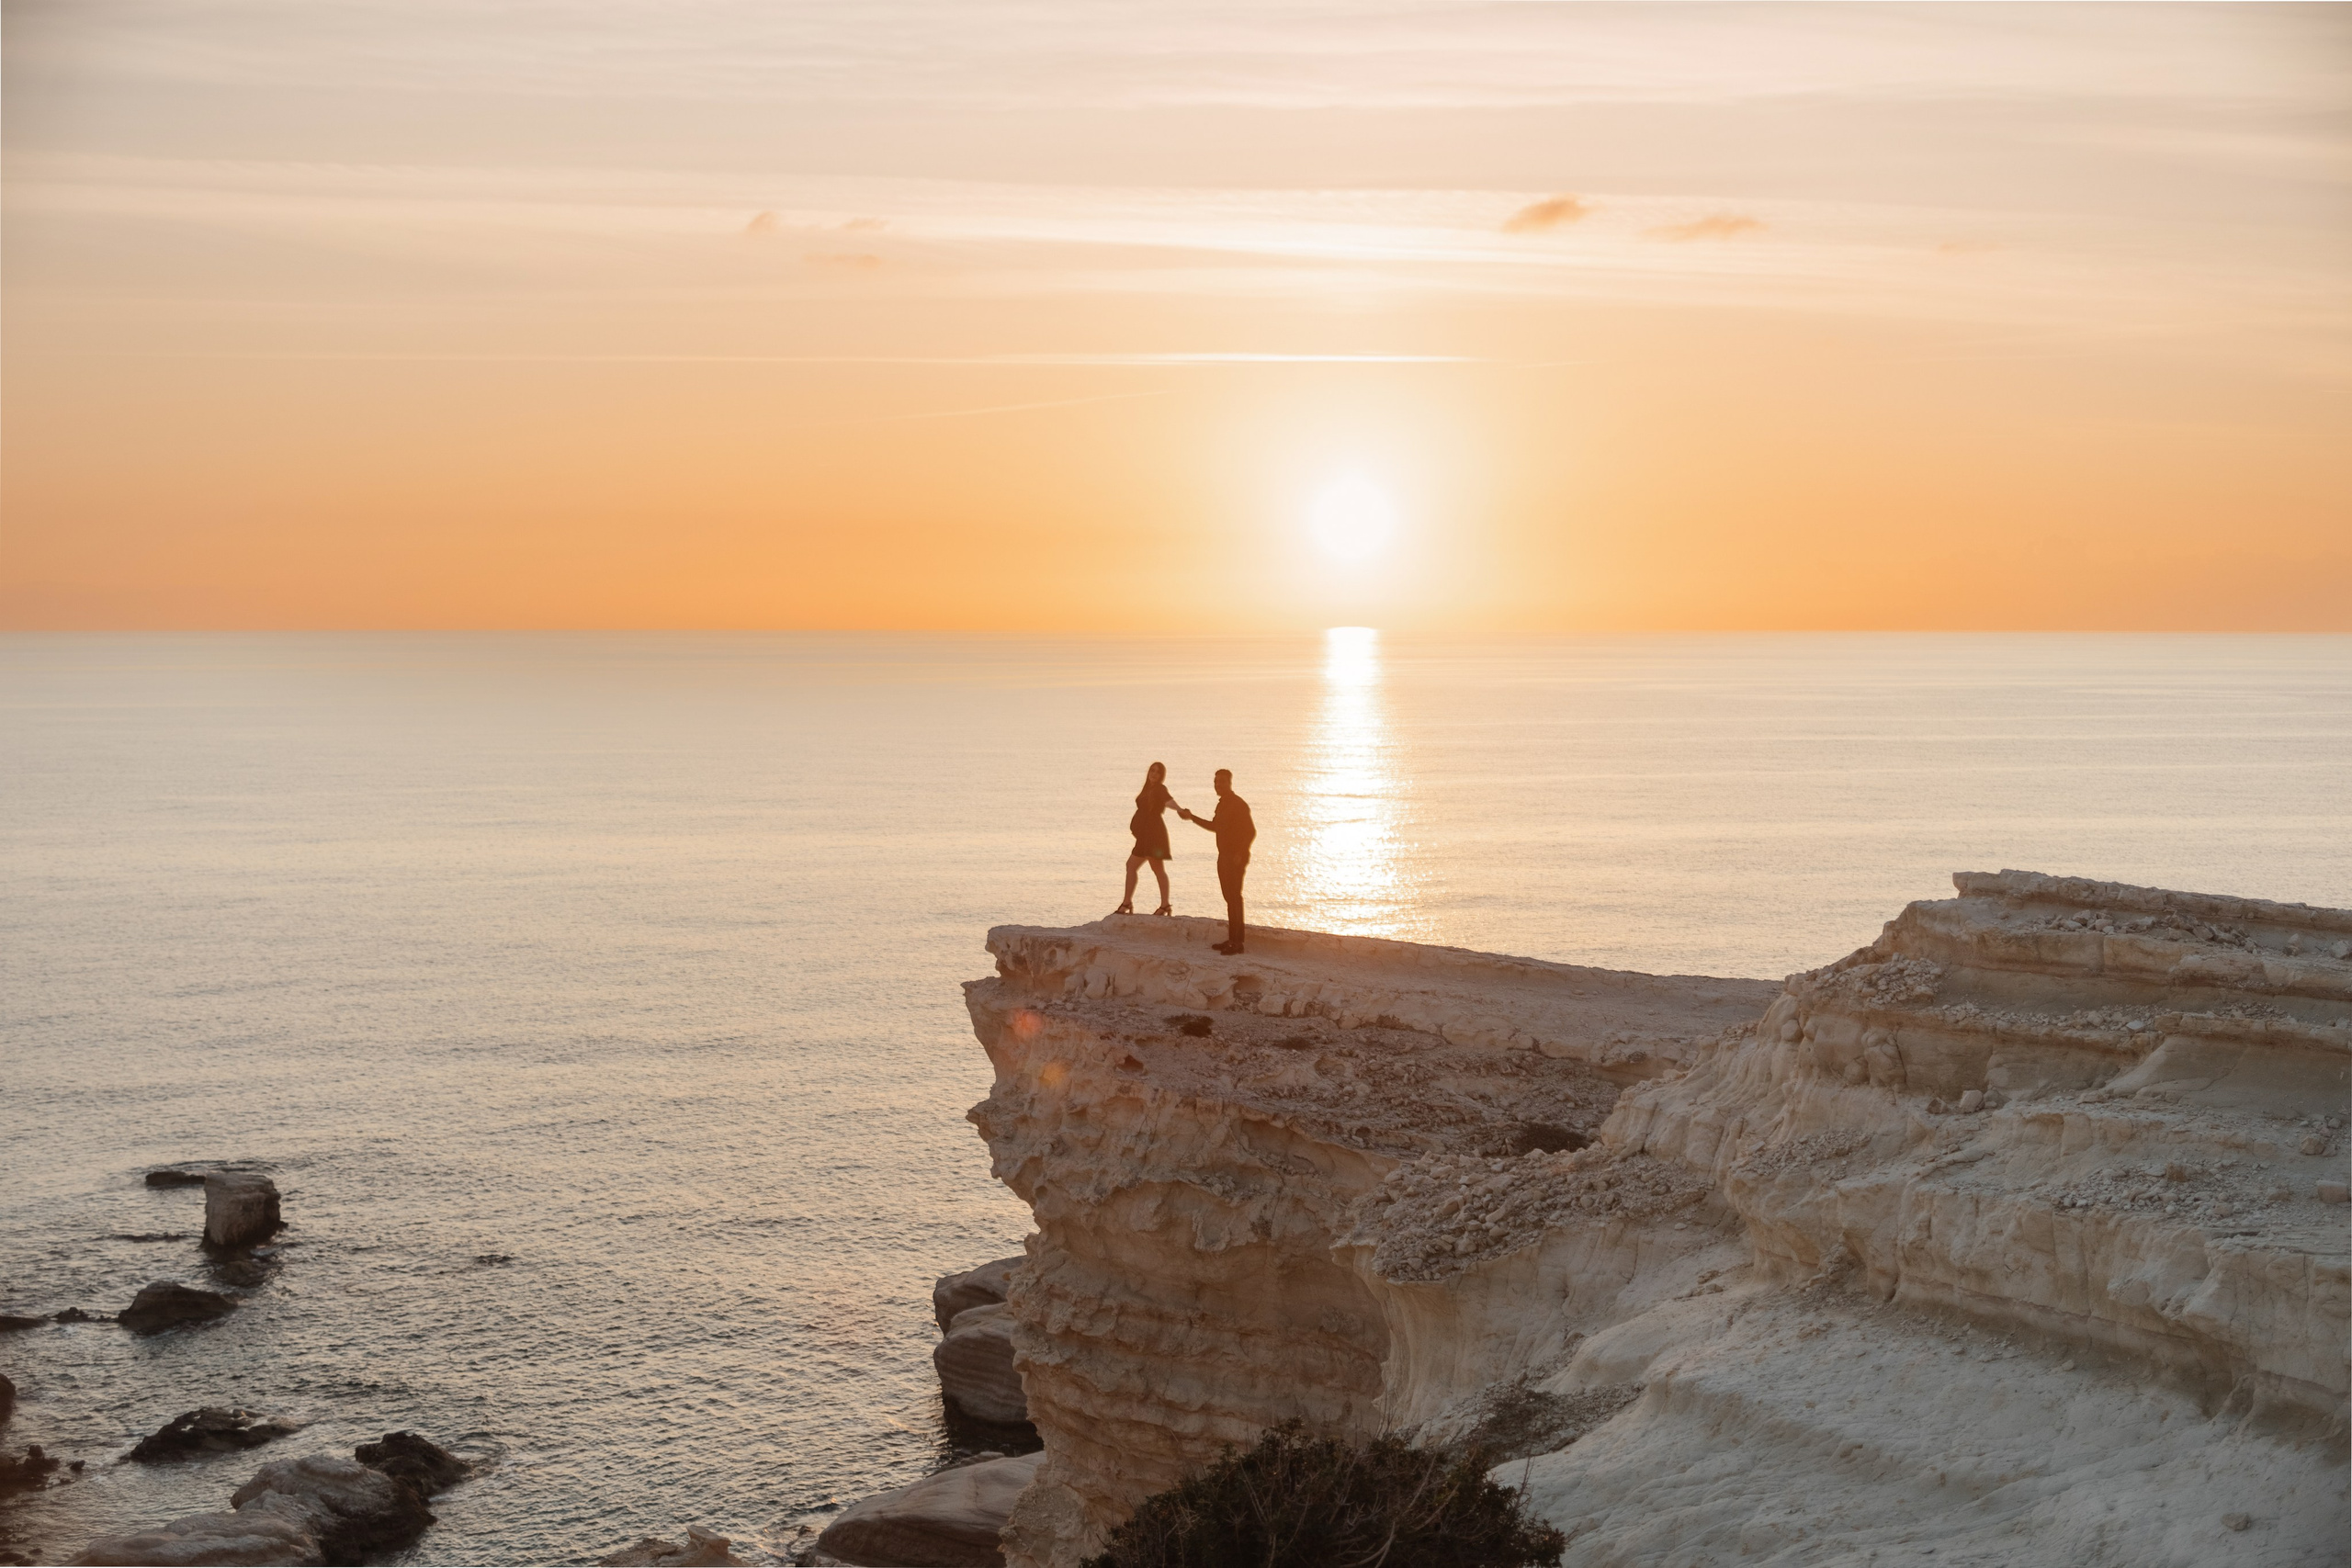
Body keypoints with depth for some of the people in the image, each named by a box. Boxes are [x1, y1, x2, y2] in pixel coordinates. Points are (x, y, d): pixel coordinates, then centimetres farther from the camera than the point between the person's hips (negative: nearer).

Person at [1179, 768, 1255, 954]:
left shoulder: (1239, 804, -14)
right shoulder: (1223, 804, 14)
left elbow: (1251, 831, -18)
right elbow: (1215, 827, 28)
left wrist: (1240, 854, -22)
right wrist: (1192, 818, 27)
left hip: (1235, 859, -9)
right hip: (1224, 857, 9)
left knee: (1234, 897, -10)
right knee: (1230, 898, 10)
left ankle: (1237, 941, -11)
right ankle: (1232, 939, 15)